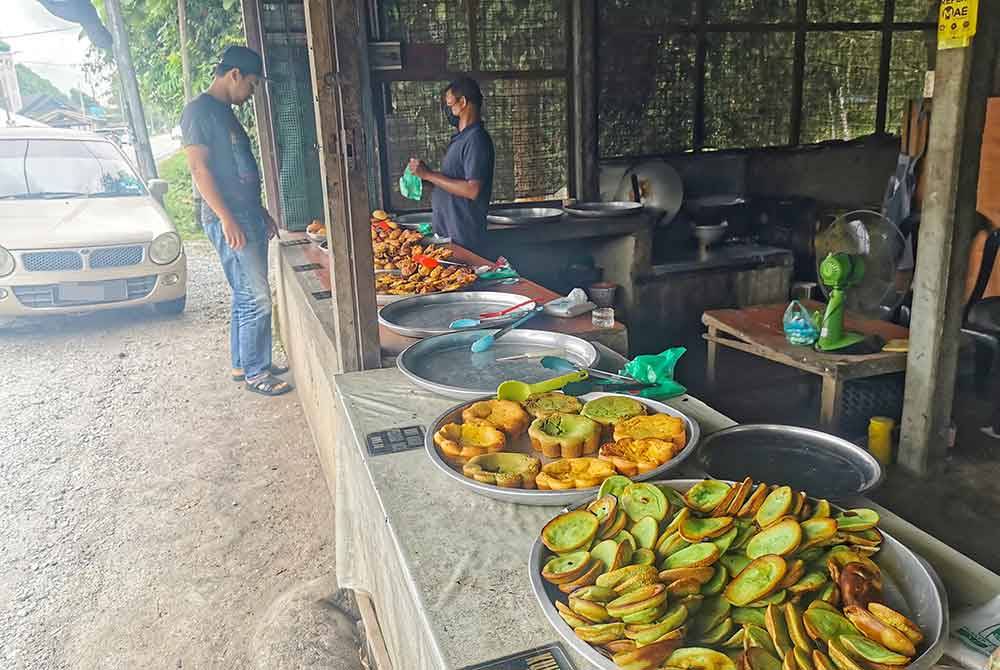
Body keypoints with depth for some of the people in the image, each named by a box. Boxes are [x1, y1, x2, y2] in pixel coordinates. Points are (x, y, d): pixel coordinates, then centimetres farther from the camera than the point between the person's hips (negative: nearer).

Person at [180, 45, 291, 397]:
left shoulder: (225, 112, 19)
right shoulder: (199, 110, -9)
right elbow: (199, 169, -16)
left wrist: (262, 212, 24)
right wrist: (227, 219, -21)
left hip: (249, 216, 10)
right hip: (229, 220, -10)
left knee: (246, 297, 14)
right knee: (256, 299, -8)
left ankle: (243, 364, 23)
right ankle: (255, 372, 2)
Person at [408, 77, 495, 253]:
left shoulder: (476, 139, -16)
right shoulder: (461, 138, 15)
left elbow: (472, 190, -24)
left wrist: (429, 175, -19)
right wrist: (425, 174, 10)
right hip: (447, 232, 9)